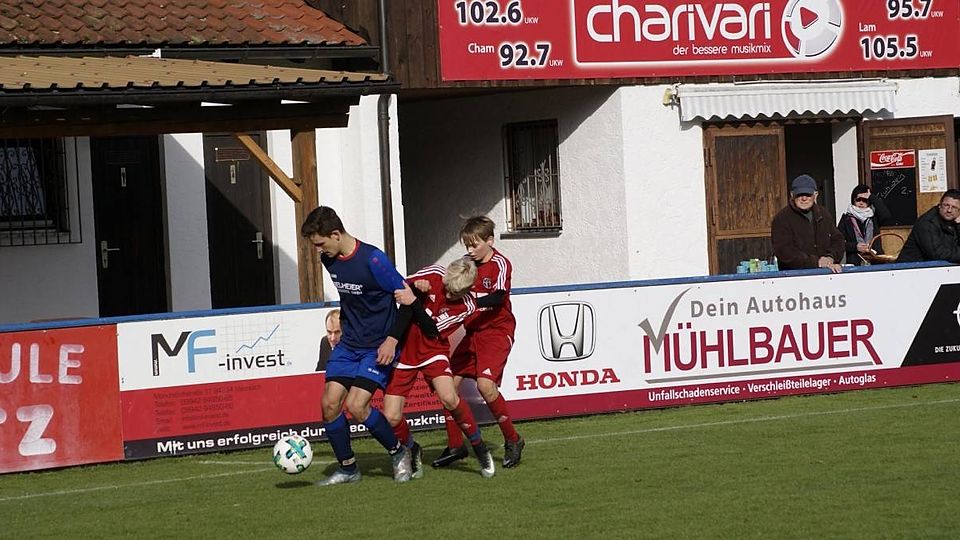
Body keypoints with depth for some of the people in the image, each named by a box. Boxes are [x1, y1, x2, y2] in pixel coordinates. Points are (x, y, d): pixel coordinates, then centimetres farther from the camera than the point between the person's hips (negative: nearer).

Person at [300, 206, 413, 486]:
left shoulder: (372, 259, -21)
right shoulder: (329, 260, 2)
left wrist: (392, 339, -19)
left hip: (379, 347, -7)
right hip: (348, 344, 7)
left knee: (356, 405, -18)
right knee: (329, 403, -4)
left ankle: (399, 452, 4)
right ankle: (347, 468, 12)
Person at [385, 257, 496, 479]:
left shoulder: (467, 307, -13)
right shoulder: (433, 275, -12)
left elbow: (432, 330, -20)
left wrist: (414, 303, -32)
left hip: (432, 351, -1)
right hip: (403, 349, 1)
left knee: (449, 398, -28)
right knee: (391, 418, -9)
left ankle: (480, 449, -5)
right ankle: (412, 452, 24)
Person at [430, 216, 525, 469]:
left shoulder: (500, 264, -11)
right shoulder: (466, 263, 8)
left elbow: (498, 298, -25)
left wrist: (472, 301, -41)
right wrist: (425, 286, -21)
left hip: (496, 331, -7)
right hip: (472, 332, 7)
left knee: (485, 383, -22)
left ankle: (512, 440, -5)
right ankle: (455, 446, 12)